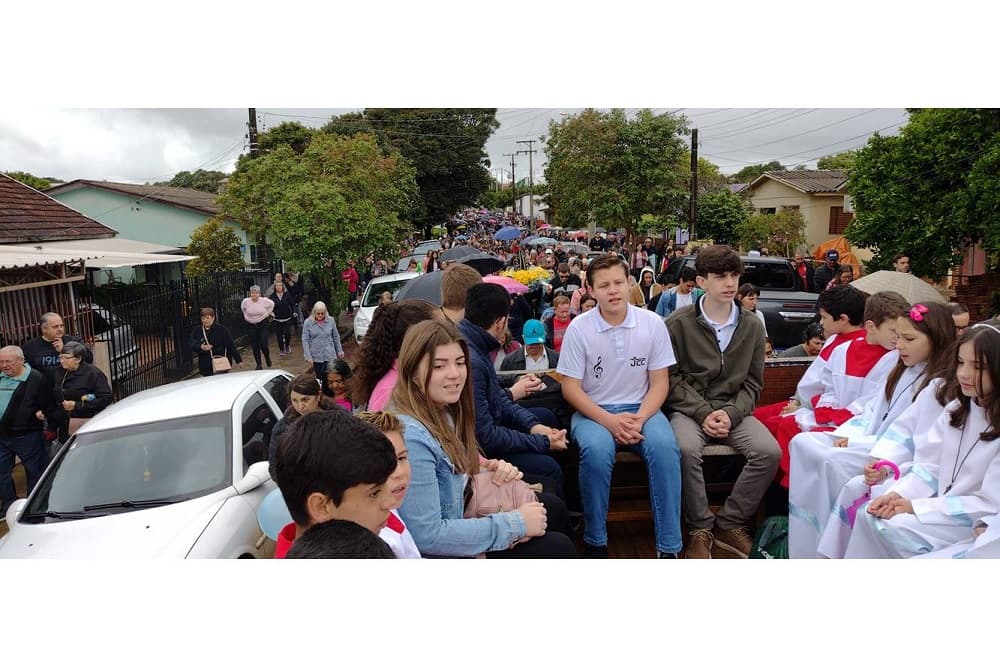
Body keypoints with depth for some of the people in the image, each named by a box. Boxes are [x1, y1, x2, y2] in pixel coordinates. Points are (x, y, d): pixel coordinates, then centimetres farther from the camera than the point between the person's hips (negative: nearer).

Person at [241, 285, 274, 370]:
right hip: (251, 325, 2)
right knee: (254, 346, 2)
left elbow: (272, 304, 10)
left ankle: (267, 357, 24)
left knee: (263, 344, -9)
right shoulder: (246, 301, -6)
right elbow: (243, 308, 17)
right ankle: (259, 365, 12)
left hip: (263, 324, -2)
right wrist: (246, 317, 11)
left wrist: (267, 313, 6)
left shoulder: (264, 301, -10)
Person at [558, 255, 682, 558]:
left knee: (665, 447, -30)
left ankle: (668, 547, -17)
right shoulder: (579, 328, -7)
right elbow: (571, 388, -5)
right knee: (596, 450, -34)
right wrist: (609, 421, -19)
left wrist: (640, 419, -18)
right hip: (593, 411, -1)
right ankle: (595, 542, -12)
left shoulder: (652, 323, -3)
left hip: (641, 408, 1)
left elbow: (659, 383, 1)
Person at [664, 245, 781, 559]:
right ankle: (700, 528, -11)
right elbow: (672, 378, -6)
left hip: (734, 410, 4)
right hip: (689, 409, -3)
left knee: (769, 451, -22)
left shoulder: (752, 326, 5)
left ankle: (730, 524, -2)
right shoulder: (678, 323, -6)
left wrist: (732, 413, -12)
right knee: (687, 450, -34)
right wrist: (703, 412, -16)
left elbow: (752, 382, 6)